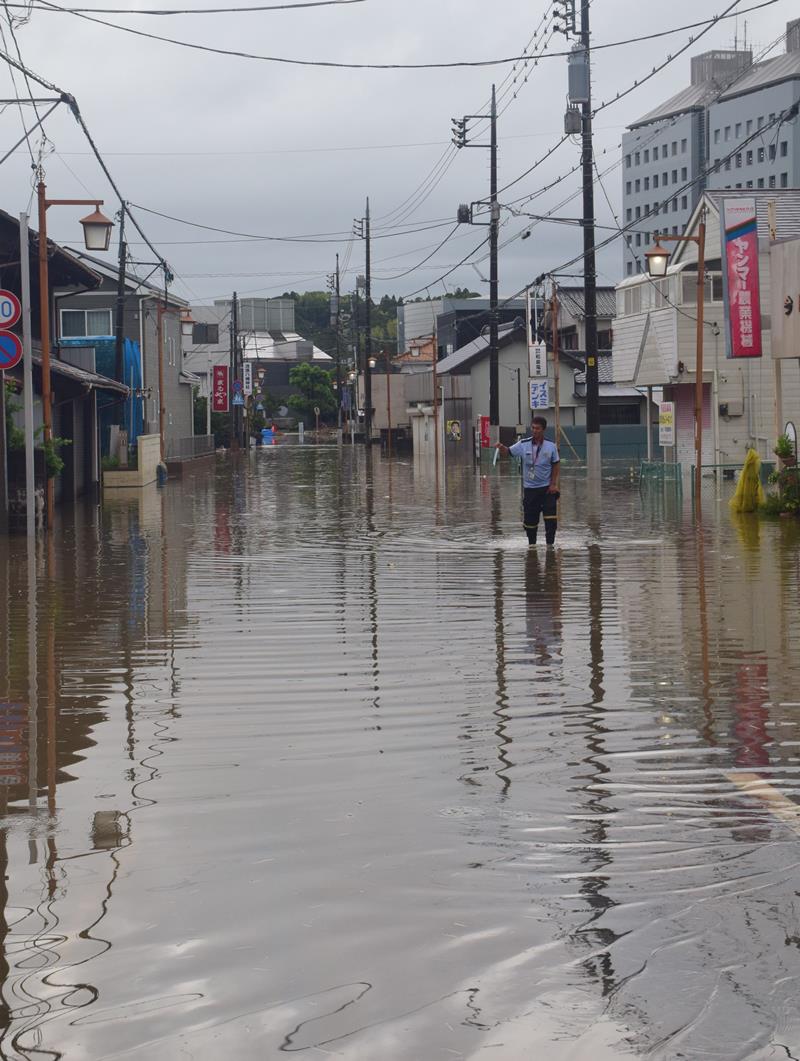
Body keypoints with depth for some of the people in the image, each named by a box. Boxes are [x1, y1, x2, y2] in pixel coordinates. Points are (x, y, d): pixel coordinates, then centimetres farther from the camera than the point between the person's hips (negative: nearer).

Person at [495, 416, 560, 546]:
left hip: (547, 488, -1)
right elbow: (509, 451, -9)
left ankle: (550, 544, 1)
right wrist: (501, 447, -32)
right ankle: (531, 544, 23)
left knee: (551, 519, -8)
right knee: (529, 520, 7)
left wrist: (553, 484, -5)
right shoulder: (523, 444, -3)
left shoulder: (551, 447, -4)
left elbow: (556, 466, 3)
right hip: (529, 488, 1)